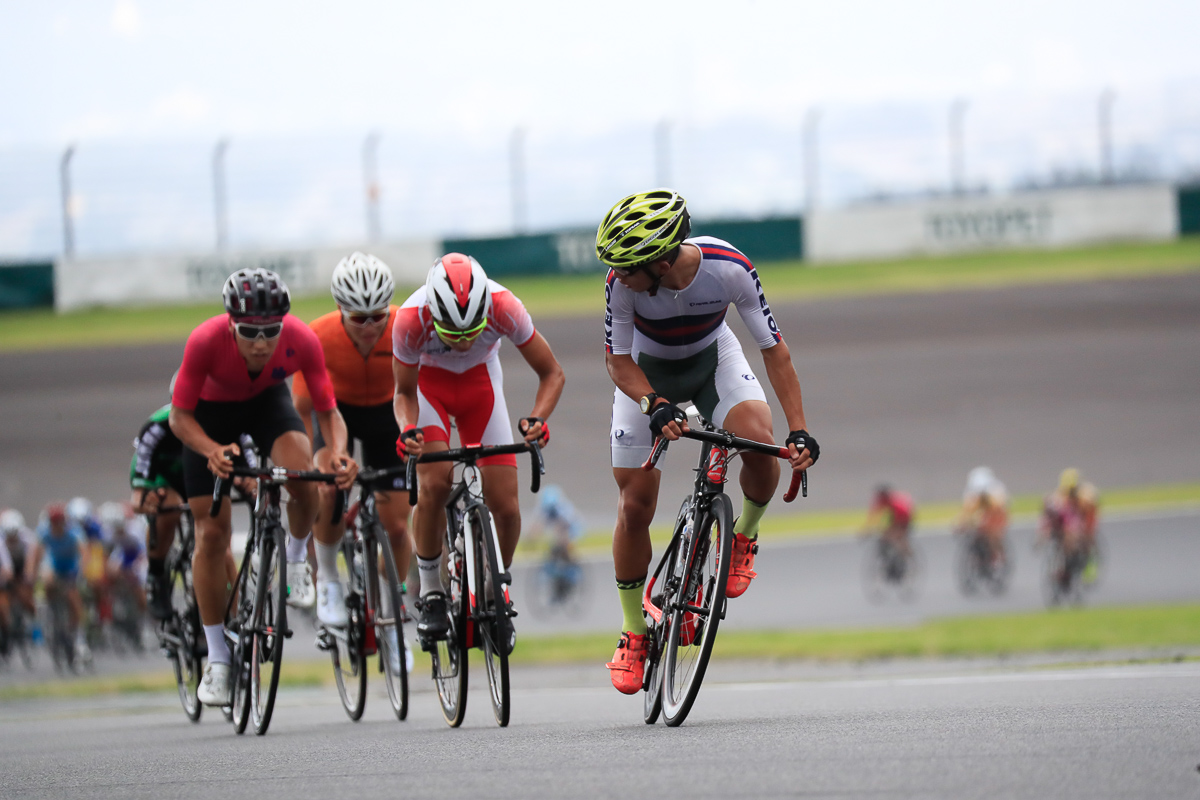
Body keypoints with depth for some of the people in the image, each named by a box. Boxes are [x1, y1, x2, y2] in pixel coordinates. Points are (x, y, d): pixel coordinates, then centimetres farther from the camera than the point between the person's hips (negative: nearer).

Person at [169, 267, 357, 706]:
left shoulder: (302, 340, -32)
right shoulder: (206, 341, -37)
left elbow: (328, 411, -22)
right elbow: (180, 417, -26)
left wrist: (338, 454, -43)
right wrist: (213, 451, -46)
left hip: (267, 402, 1)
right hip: (211, 411, -1)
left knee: (305, 479, -29)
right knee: (212, 533, -5)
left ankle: (296, 558, 4)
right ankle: (217, 659, 7)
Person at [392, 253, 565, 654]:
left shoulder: (503, 308, -34)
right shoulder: (411, 320, -35)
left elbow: (552, 373, -20)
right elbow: (404, 392, -16)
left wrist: (538, 418, -38)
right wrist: (407, 430, -37)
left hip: (479, 381, 1)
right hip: (428, 382, -1)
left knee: (505, 502, -9)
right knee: (435, 482, -26)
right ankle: (430, 593, -7)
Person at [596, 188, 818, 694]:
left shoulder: (729, 268, -34)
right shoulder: (622, 283, -33)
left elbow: (774, 348, -24)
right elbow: (618, 360, -20)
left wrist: (799, 431, -30)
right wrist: (656, 407, -40)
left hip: (713, 359, 0)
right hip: (647, 372, 0)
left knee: (761, 444, -29)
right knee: (635, 505, -5)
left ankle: (744, 538, 1)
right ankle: (633, 634, 14)